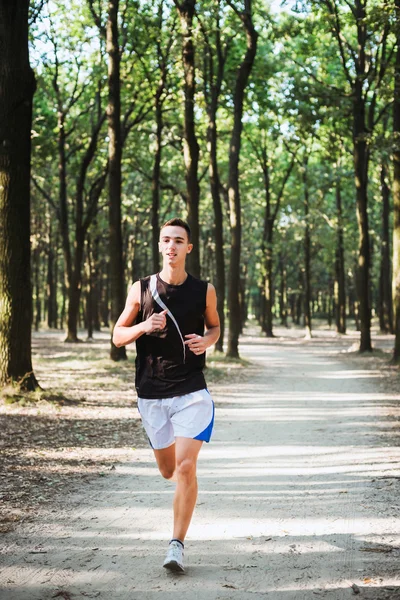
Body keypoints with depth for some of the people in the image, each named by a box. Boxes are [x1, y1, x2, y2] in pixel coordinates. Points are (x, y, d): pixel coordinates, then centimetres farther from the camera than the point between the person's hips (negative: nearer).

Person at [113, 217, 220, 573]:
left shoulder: (204, 291, 0)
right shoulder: (141, 289, 0)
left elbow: (215, 326, 17)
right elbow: (117, 336, 5)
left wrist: (207, 341, -6)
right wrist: (143, 326, -16)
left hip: (192, 392, -2)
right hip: (152, 394, 2)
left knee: (186, 467, -15)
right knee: (168, 471, 13)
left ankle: (177, 545, -6)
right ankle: (186, 483, 50)